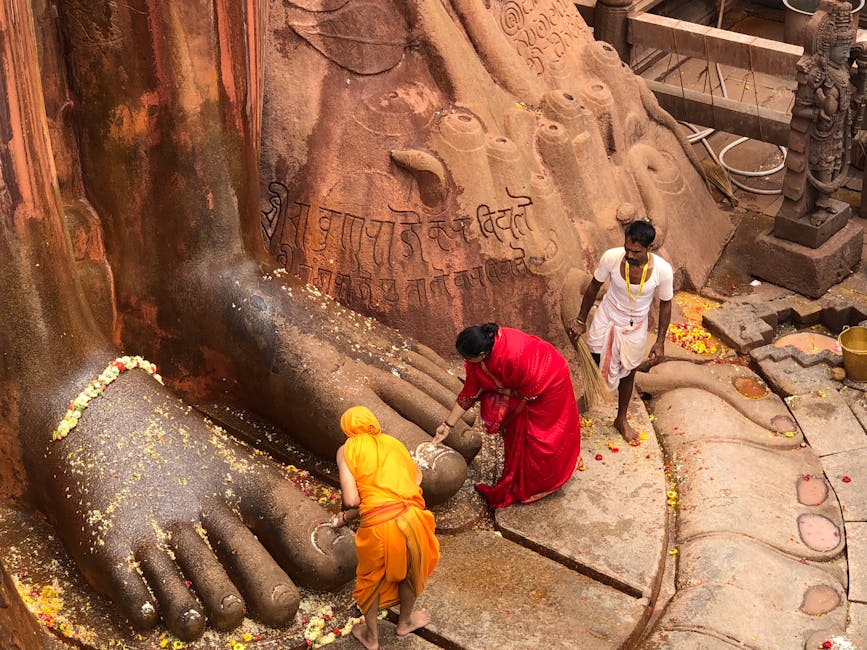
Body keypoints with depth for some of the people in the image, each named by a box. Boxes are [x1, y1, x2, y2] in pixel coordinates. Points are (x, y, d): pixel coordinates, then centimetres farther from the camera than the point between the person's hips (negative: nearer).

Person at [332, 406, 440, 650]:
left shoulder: (347, 449, 4)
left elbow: (351, 500, -6)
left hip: (379, 527, -3)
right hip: (411, 519, 3)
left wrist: (346, 513, 19)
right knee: (411, 572, 32)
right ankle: (405, 622, 56)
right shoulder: (394, 443, 16)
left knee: (372, 579, 27)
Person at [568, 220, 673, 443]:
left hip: (634, 327, 0)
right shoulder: (611, 257, -27)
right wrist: (581, 320, 0)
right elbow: (594, 287, -8)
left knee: (627, 372, 20)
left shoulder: (662, 270, -28)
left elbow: (665, 304, -10)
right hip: (606, 319, 0)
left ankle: (621, 419, 44)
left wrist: (660, 342, -6)